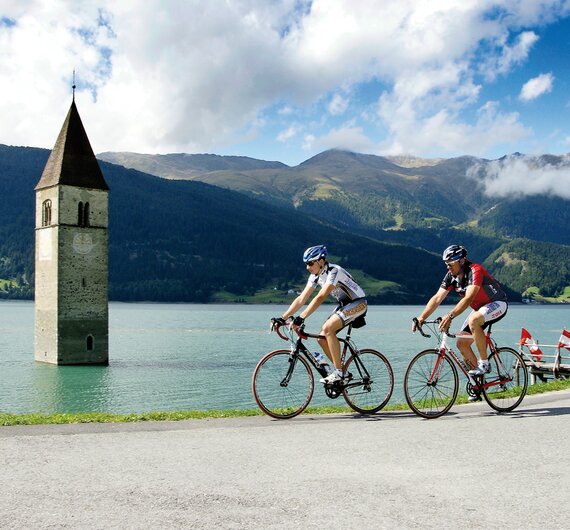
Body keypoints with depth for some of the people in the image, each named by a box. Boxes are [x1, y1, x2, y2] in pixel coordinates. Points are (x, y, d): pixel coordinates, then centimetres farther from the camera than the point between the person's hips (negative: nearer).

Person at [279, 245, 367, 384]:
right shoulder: (315, 276, -2)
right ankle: (340, 372, 10)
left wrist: (301, 318, -44)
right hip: (344, 304, 8)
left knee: (328, 328, -27)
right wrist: (282, 318, -13)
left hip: (358, 303, -8)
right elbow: (301, 299, -4)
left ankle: (338, 372, -19)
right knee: (322, 338, -4)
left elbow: (321, 297, -37)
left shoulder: (333, 271, -26)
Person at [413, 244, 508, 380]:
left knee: (473, 320, -36)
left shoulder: (475, 271, -28)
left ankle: (484, 364, -23)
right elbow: (437, 298, -12)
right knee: (461, 343, -3)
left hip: (497, 304, -8)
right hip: (479, 308, 8)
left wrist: (450, 316, -50)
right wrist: (421, 318, -24)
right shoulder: (451, 276, -7)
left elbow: (468, 298, -40)